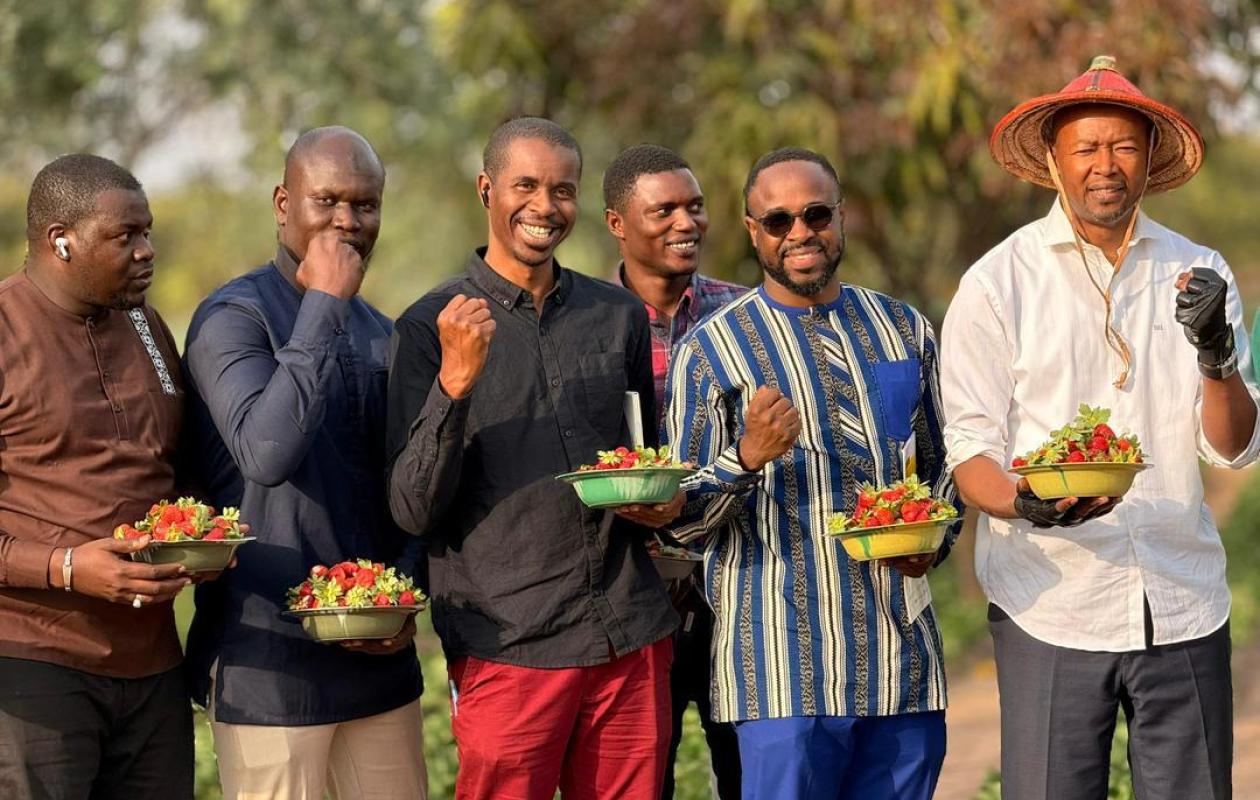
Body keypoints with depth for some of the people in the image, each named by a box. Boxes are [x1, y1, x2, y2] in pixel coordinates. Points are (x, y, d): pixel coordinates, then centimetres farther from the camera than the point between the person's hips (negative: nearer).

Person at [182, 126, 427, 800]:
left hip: (380, 663, 6)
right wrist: (324, 303, -20)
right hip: (269, 665, -6)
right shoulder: (233, 316, -8)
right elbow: (267, 453, -25)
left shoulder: (378, 333, 14)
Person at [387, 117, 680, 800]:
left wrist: (665, 504, 2)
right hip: (508, 649, -4)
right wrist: (454, 381, -20)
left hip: (632, 639, 4)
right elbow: (414, 511, -7)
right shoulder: (431, 328, -1)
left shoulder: (619, 316, 12)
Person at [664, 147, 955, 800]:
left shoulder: (904, 331, 13)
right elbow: (681, 519, -1)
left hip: (903, 655, 4)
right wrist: (747, 458, -20)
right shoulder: (710, 351, 0)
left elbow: (941, 464, 24)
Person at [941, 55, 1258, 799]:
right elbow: (971, 450, -2)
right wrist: (1027, 506, -22)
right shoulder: (998, 283, 0)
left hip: (1185, 611, 3)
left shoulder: (1198, 272, 9)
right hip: (1050, 611, -2)